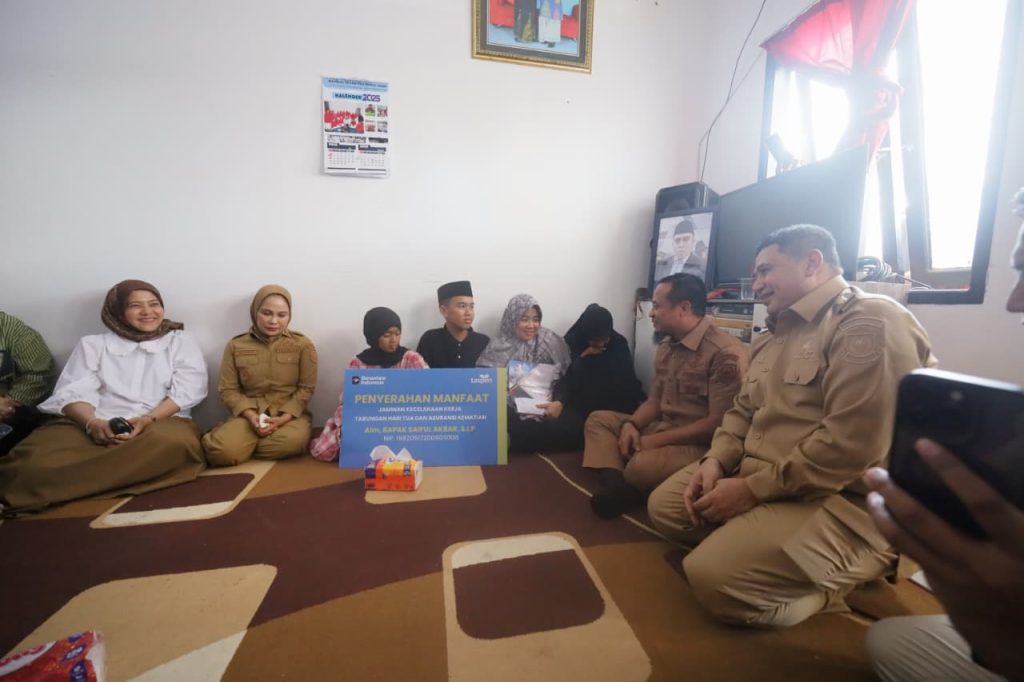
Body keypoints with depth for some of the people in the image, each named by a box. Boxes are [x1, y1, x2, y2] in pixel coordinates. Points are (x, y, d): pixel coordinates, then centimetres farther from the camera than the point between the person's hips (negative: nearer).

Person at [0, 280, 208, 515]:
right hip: (93, 425, 0)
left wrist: (149, 420, -17)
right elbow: (74, 391, 4)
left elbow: (187, 390, 1)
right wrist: (92, 423, -18)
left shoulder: (181, 341, 14)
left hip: (162, 422, 0)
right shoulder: (93, 344, 19)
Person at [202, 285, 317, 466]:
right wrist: (251, 415, -13)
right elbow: (228, 389, 5)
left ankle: (244, 445, -5)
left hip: (290, 413, 0)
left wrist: (283, 418, -15)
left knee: (292, 442, -35)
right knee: (222, 450, -30)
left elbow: (306, 388, -1)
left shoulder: (303, 345, 1)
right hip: (249, 414, 1)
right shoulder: (235, 346, 5)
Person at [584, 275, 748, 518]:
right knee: (598, 419, 6)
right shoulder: (666, 346, 7)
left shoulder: (726, 353, -20)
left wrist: (657, 440, -19)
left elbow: (719, 423, -22)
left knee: (642, 465, -37)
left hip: (700, 445, -9)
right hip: (661, 429, 9)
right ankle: (617, 485, -19)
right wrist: (631, 424, -7)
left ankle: (627, 489, -1)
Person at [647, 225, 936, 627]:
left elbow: (853, 445, -26)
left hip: (841, 502, -8)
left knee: (716, 577, -24)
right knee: (663, 505, 6)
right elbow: (742, 412, 16)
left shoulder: (871, 323, -16)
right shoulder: (773, 336, 15)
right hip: (755, 478, 9)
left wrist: (753, 489, -20)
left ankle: (836, 581, 1)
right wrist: (716, 461, -4)